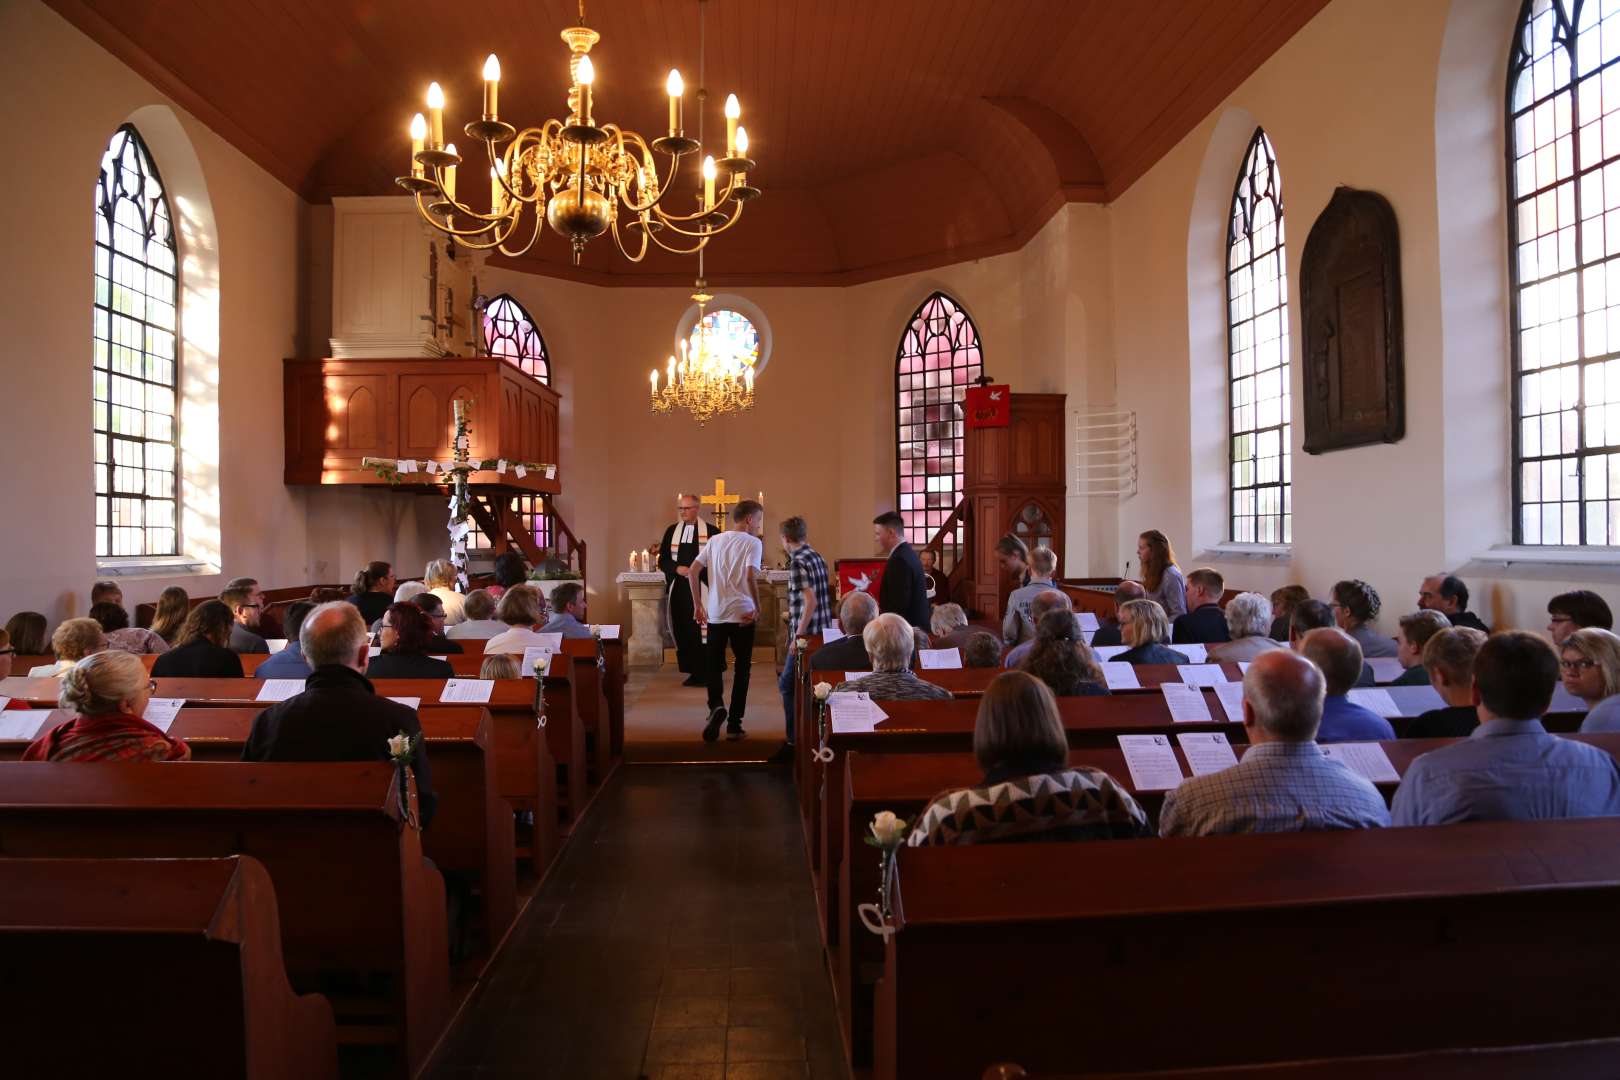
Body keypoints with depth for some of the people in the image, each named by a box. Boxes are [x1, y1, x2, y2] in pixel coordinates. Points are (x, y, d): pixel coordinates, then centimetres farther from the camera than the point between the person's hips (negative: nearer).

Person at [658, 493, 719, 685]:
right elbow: (662, 560, 11)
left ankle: (706, 673, 6)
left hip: (702, 590, -4)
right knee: (683, 632, 5)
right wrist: (677, 569, -9)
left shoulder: (711, 531, -1)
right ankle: (693, 673, 15)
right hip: (678, 589, 4)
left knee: (702, 632, -5)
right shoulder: (672, 531, 10)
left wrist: (697, 571, -13)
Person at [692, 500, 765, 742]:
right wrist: (757, 608, -7)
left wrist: (698, 605, 10)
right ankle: (734, 724, 9)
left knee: (714, 665, 12)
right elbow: (751, 577, -18)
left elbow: (693, 570, 5)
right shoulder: (753, 543, -4)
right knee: (742, 667, 8)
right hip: (742, 615, -3)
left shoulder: (715, 540, 11)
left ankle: (716, 706, -14)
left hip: (715, 614, 3)